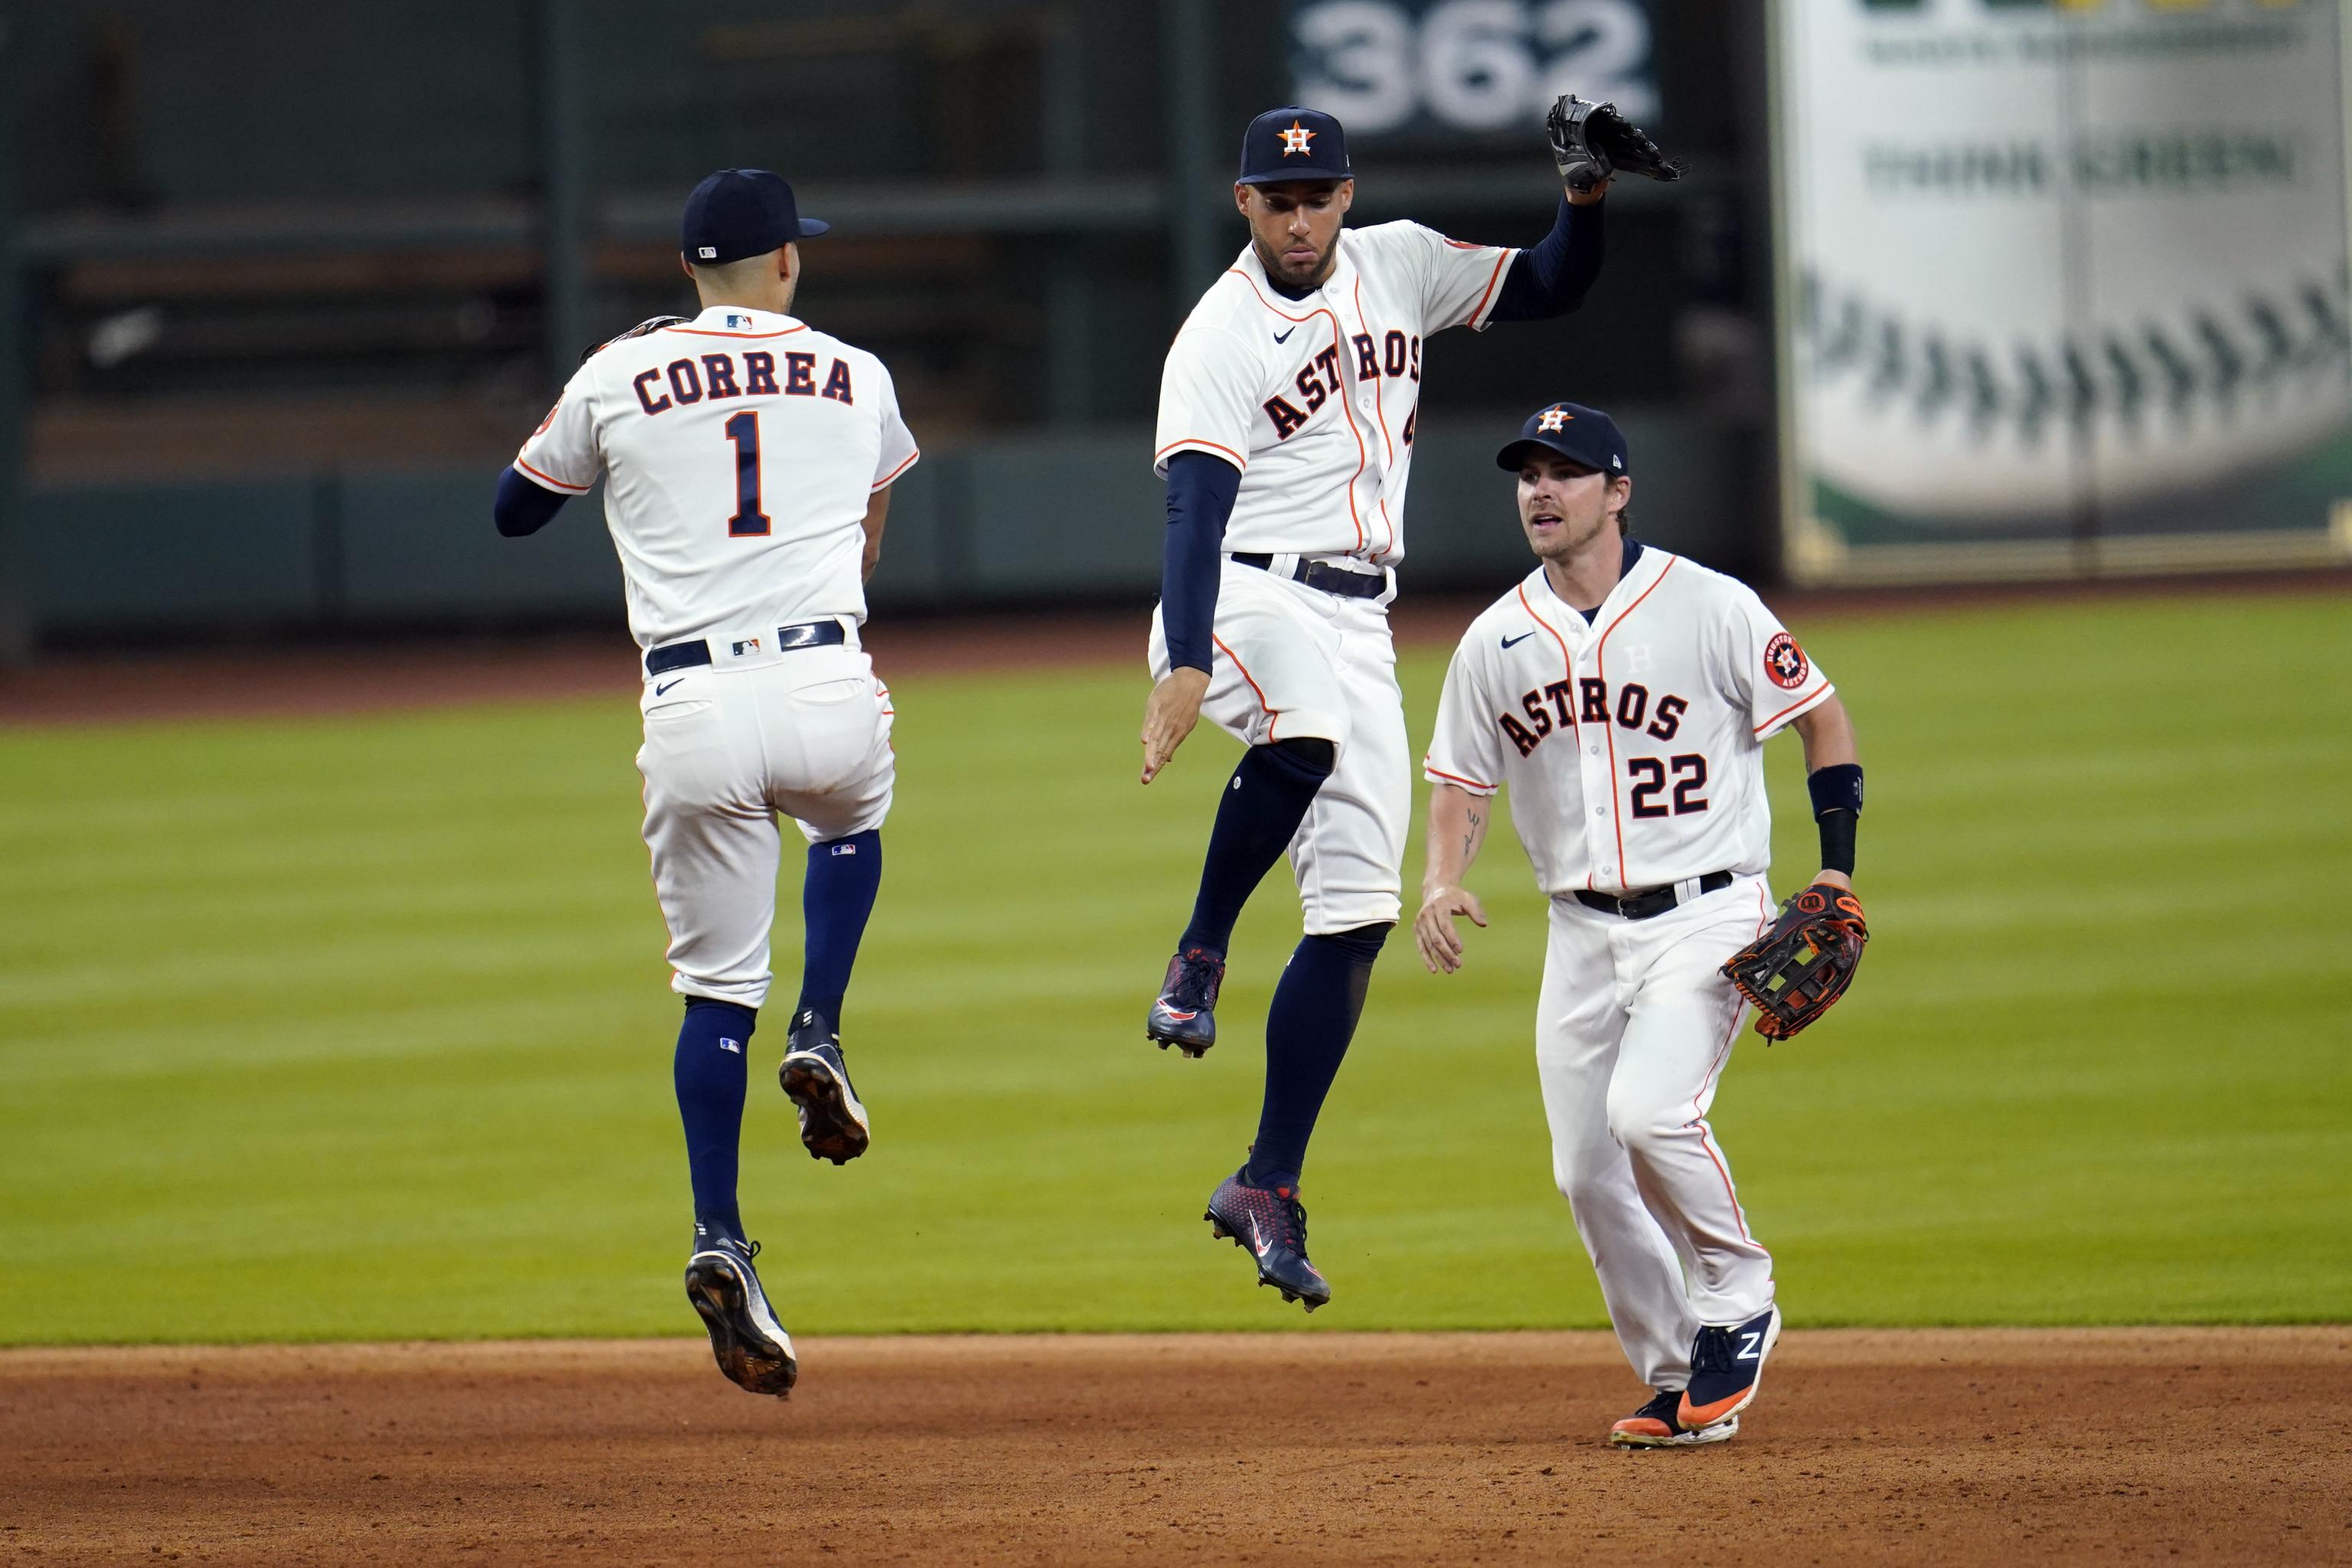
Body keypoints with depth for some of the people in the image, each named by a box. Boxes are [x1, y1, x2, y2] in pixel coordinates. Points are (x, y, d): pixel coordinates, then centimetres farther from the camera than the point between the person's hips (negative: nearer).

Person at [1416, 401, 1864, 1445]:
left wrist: (1837, 870, -9)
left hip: (1707, 918, -5)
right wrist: (1442, 881, -7)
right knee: (1587, 1170, 1)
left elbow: (1825, 721, 0)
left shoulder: (1711, 609, -8)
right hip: (1583, 934, 5)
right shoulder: (1496, 642, 5)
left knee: (1649, 1110, -26)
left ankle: (1736, 1302, -2)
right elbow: (1463, 781, 13)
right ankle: (1677, 1381, 17)